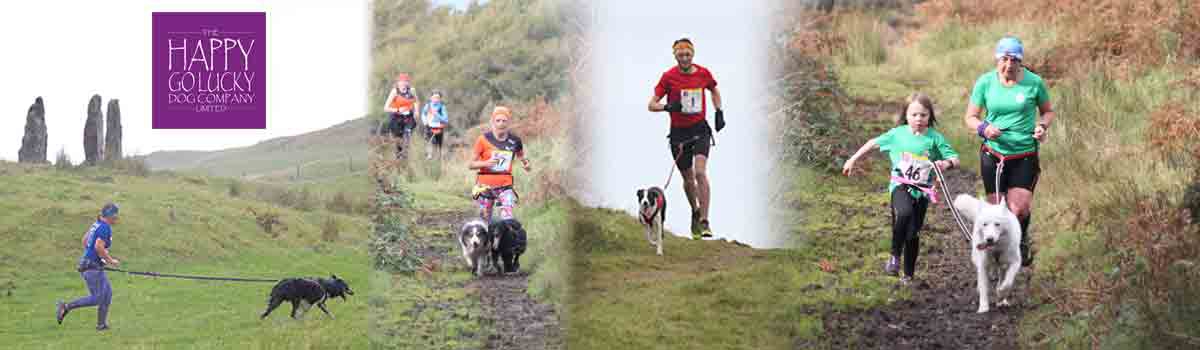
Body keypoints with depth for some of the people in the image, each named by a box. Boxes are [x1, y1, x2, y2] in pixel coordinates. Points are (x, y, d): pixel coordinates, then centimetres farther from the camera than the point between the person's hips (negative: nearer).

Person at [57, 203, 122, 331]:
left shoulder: (97, 224, 13)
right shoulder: (105, 228, -16)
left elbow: (85, 240, 21)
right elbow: (99, 246, -27)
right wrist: (111, 260, -15)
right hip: (92, 267, -10)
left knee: (108, 293, 11)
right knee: (96, 299, -7)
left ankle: (101, 324, 12)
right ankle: (66, 307, -5)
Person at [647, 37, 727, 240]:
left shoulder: (703, 73, -1)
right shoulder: (668, 77, -7)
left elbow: (714, 91, 22)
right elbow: (651, 105, -6)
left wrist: (719, 113, 11)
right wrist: (667, 107, -25)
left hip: (700, 129, 0)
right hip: (678, 132, 0)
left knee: (700, 172, -19)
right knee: (688, 179, 10)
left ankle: (704, 221, -18)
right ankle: (695, 212, 38)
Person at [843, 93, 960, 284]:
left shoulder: (935, 138, -3)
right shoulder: (897, 134, 0)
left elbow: (955, 159, -3)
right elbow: (874, 143, 13)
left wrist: (947, 163, -26)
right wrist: (852, 160, 16)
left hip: (922, 191, 1)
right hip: (900, 185, -1)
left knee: (913, 233, 6)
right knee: (904, 213, -33)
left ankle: (908, 275, 23)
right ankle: (895, 255, -16)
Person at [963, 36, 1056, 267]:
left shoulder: (1034, 82, -4)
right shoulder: (985, 82, -3)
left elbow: (1047, 111, 11)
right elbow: (970, 117, 3)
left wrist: (1042, 126, -10)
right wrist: (984, 128, -18)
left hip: (1025, 156, -1)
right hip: (993, 155, 1)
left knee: (1019, 210, -13)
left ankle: (1023, 240, 19)